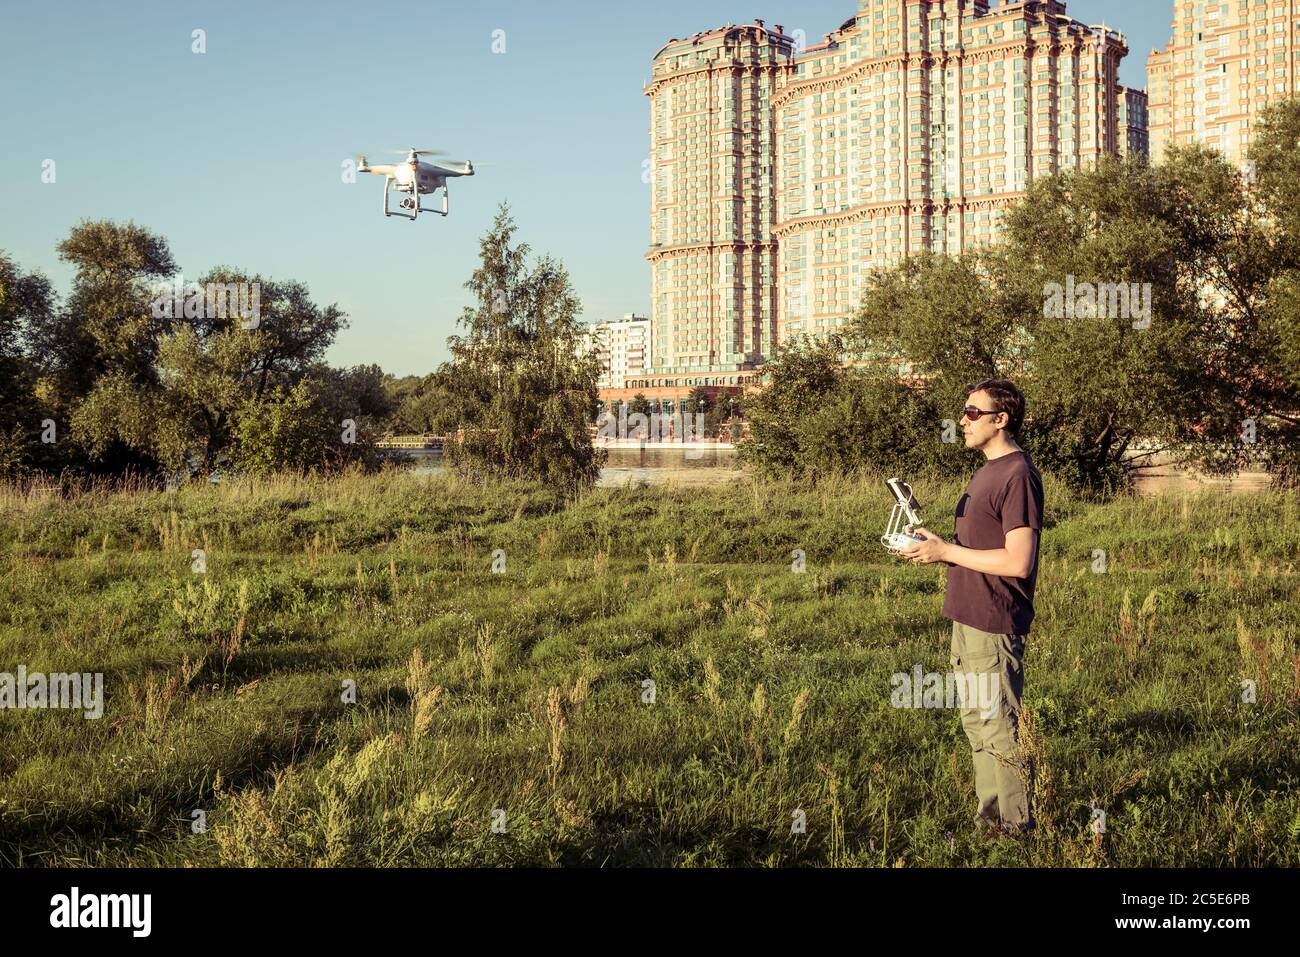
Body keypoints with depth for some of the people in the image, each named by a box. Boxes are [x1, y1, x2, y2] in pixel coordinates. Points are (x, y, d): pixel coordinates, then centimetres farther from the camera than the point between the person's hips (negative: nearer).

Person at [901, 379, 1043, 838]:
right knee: (976, 726, 16)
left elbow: (1018, 561, -22)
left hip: (993, 627, -10)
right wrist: (933, 543, 4)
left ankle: (1016, 829, 10)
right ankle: (988, 822, 26)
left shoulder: (1018, 475, -16)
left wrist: (945, 551, -17)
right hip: (967, 620, 10)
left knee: (998, 731, -2)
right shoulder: (988, 470, 15)